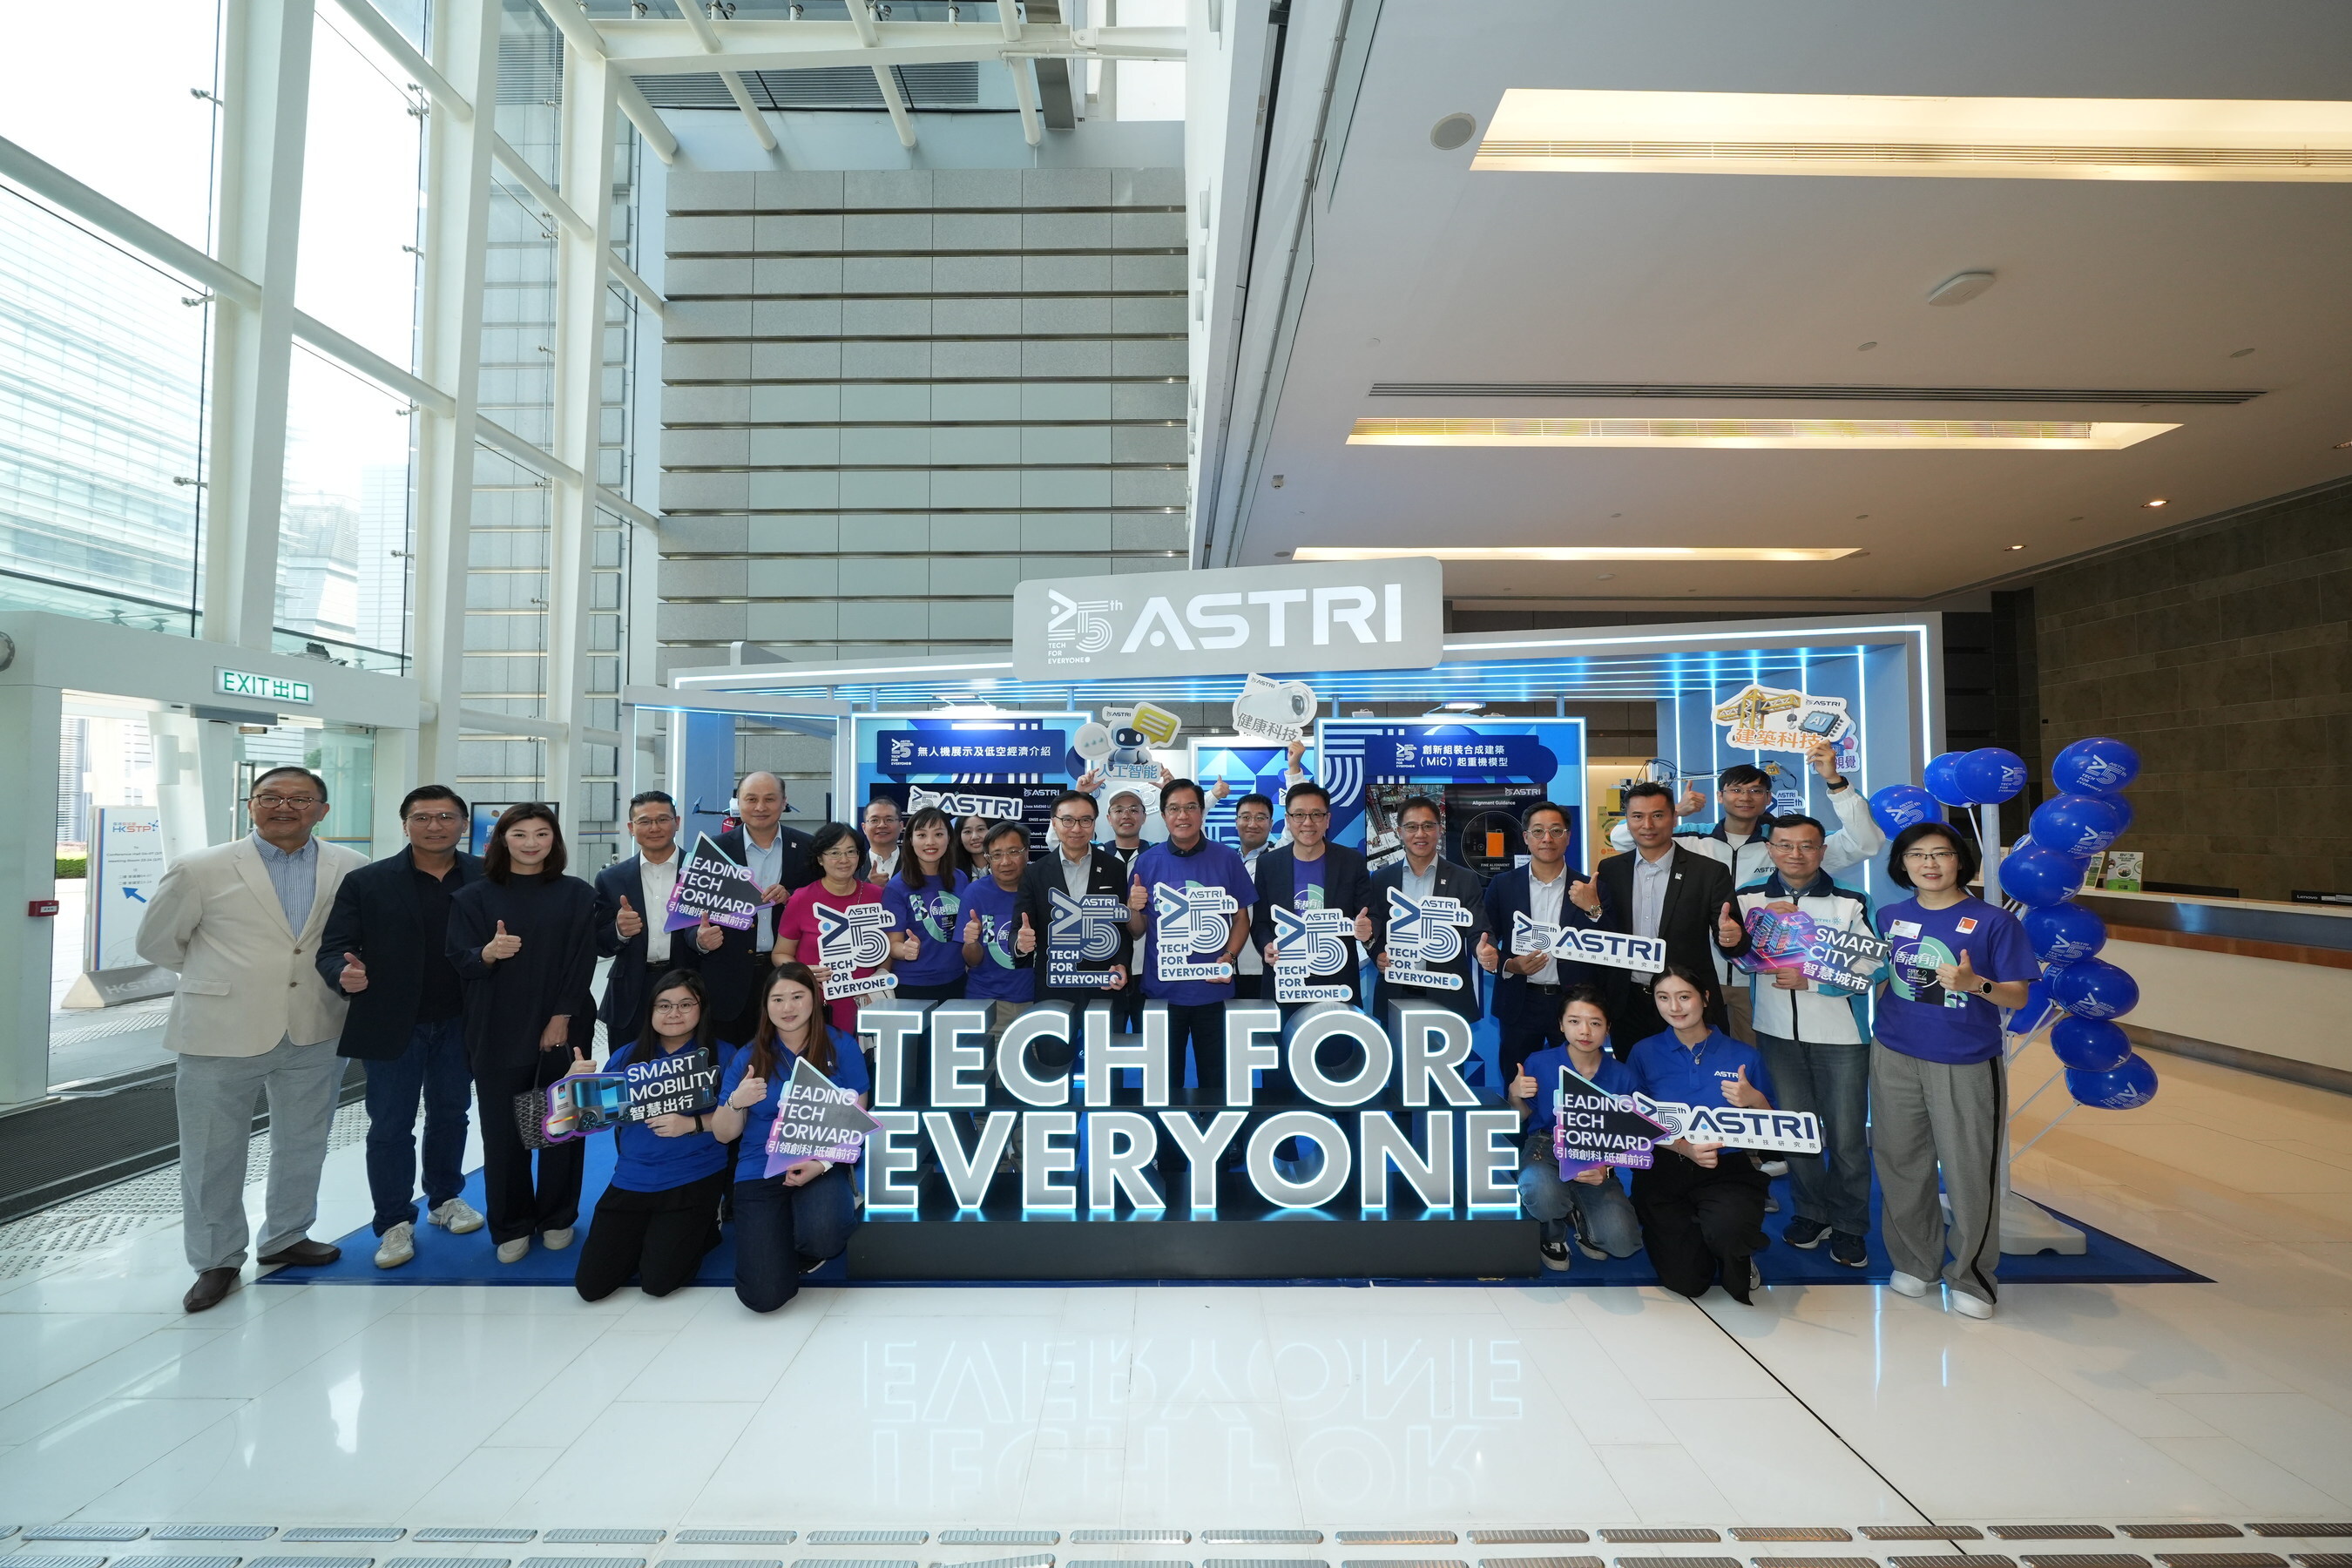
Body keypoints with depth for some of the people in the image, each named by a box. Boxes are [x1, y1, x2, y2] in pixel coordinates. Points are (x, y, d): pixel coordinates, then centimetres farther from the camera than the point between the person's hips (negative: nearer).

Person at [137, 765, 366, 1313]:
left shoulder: (352, 868, -1)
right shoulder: (200, 869, -5)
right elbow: (158, 943, 7)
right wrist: (226, 972, 9)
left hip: (315, 1034, 2)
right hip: (221, 1034, -2)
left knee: (303, 1146, 16)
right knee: (213, 1155, 9)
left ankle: (285, 1237, 36)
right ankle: (217, 1260, 27)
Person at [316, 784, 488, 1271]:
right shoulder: (367, 882, -6)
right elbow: (332, 949, -7)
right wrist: (344, 973, -27)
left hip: (459, 1024, 1)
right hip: (393, 1025, -1)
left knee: (450, 1115, 17)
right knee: (390, 1126, 8)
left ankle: (445, 1199, 35)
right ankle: (395, 1222, 22)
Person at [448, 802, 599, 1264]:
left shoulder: (577, 895, 3)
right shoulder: (475, 897, 3)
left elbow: (582, 964, -1)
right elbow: (462, 962, -3)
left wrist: (562, 1019, -9)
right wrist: (489, 952, -25)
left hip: (564, 1029, 0)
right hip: (498, 1033, 0)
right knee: (503, 1130, 4)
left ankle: (557, 1217, 23)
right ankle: (511, 1226, 20)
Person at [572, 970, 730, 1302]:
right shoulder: (627, 1057, 4)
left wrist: (692, 1124, -25)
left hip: (692, 1179, -4)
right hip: (632, 1179, 4)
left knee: (657, 1282, -9)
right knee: (590, 1286, 3)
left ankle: (704, 1227, 20)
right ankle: (649, 1234, 30)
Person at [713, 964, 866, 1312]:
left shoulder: (841, 1047, -2)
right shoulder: (748, 1058, 3)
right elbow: (723, 1135, 6)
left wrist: (823, 1163, -18)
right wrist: (735, 1102, -16)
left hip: (824, 1168, -1)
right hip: (761, 1172, 2)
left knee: (821, 1238, -34)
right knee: (764, 1296, -11)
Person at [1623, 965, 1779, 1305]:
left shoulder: (1743, 1056, 3)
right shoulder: (1644, 1054, 3)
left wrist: (1754, 1100, -14)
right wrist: (1686, 1148, -16)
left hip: (1729, 1170, 0)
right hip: (1664, 1171, 0)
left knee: (1725, 1229, -33)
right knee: (1685, 1283, -10)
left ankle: (1738, 1260, 5)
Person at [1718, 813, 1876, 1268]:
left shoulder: (1850, 903, -2)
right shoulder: (1747, 899, 3)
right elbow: (1737, 957, 10)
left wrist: (1811, 981, -15)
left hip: (1840, 1035, -2)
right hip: (1777, 1032, 2)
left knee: (1846, 1133, 2)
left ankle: (1848, 1226, 19)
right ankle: (1812, 1212, 27)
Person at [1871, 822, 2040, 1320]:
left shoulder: (1993, 922, -5)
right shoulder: (1890, 917, 5)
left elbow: (2018, 997, -6)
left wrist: (1976, 984, -24)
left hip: (1965, 1066, -3)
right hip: (1895, 1059, 3)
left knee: (1970, 1175, 4)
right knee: (1901, 1166, 11)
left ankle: (1973, 1278, 24)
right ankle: (1914, 1261, 30)